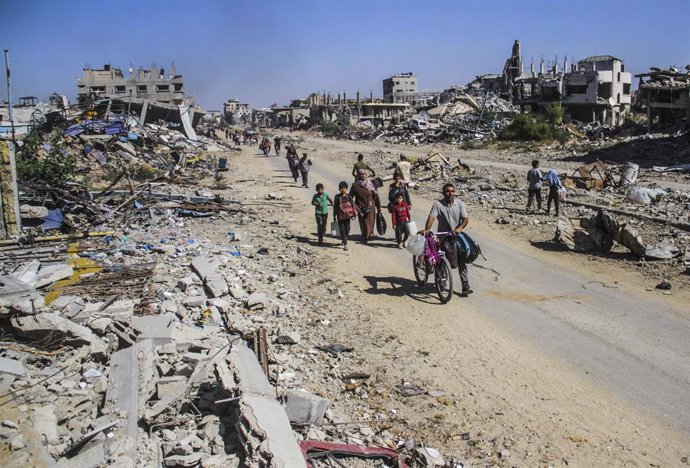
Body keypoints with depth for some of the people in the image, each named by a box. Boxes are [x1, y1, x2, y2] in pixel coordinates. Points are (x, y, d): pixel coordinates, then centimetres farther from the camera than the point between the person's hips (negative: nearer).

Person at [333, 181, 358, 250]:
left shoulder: (348, 197, 1)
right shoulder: (337, 197, -1)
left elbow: (352, 205, 7)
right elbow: (335, 207, 3)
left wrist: (353, 214, 2)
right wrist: (334, 216, 3)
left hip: (347, 216, 1)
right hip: (340, 216, -1)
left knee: (347, 229, 6)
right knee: (342, 230, -4)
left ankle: (344, 239, 32)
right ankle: (345, 244, -4)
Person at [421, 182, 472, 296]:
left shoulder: (459, 204, 1)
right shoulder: (438, 204, -7)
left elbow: (465, 219, -8)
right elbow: (431, 217, -20)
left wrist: (459, 228, -28)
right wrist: (427, 229, -38)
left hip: (457, 236, 2)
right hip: (444, 236, -2)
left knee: (462, 262, -2)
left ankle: (466, 287, 0)